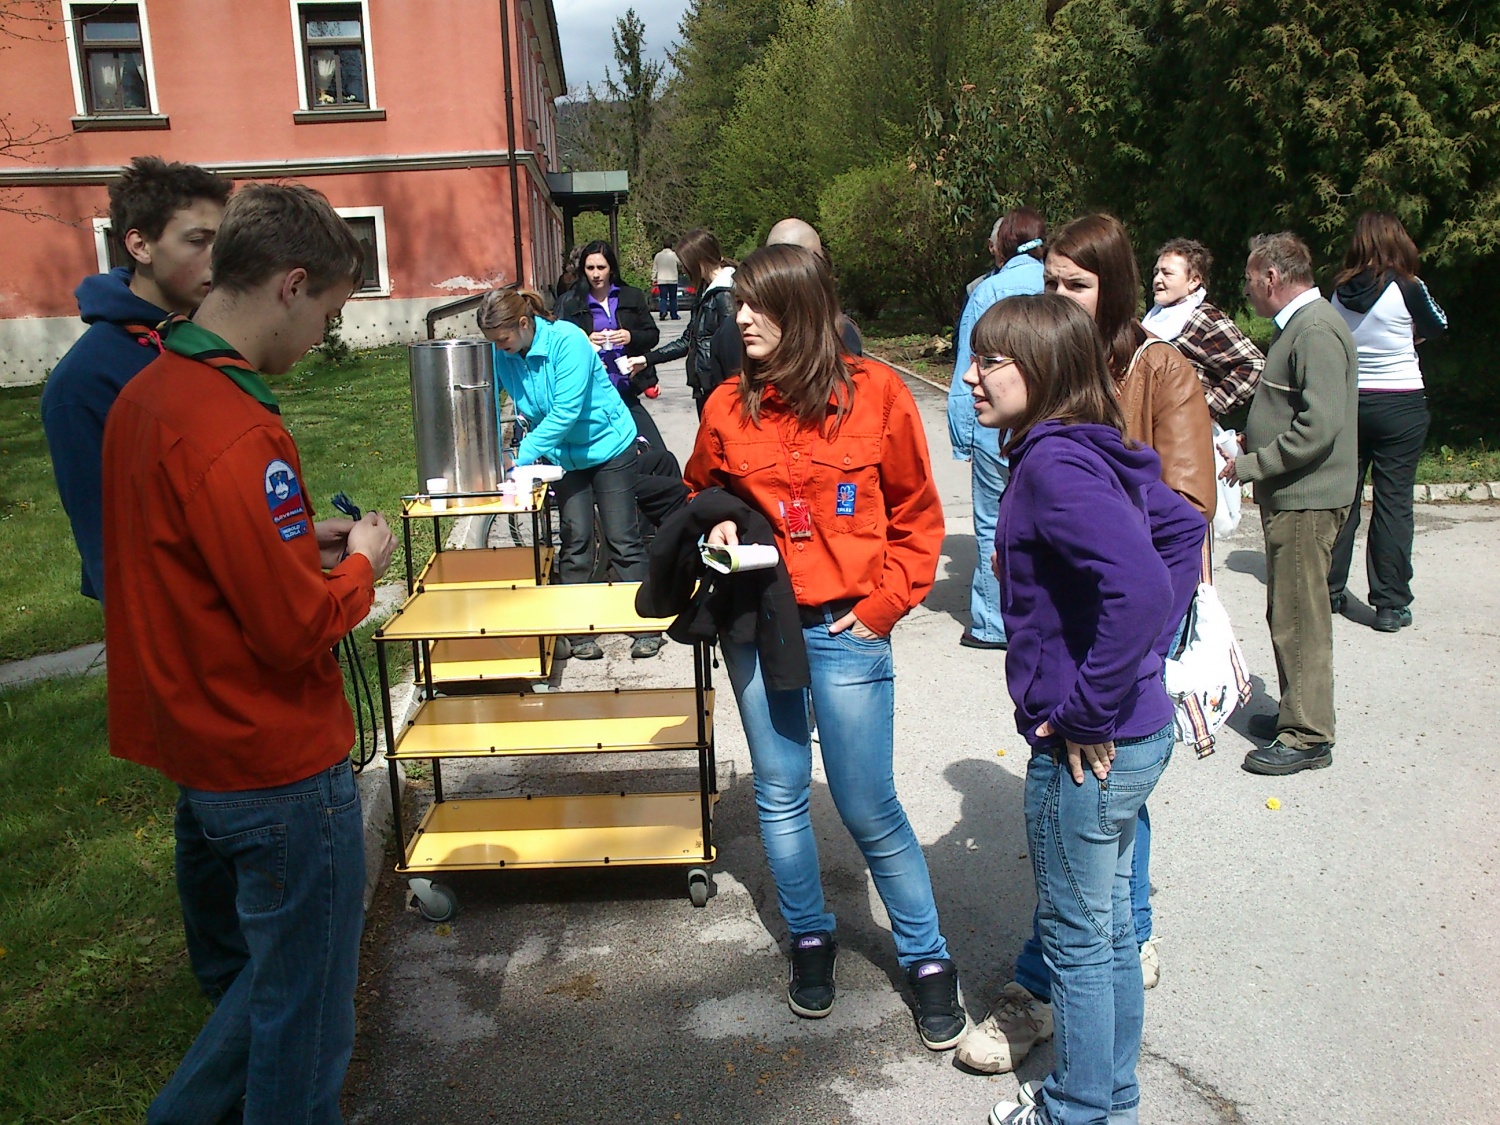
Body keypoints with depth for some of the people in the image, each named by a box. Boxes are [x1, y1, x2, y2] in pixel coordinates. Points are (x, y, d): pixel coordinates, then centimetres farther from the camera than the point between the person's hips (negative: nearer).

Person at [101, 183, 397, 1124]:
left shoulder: (146, 392, 5)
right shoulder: (236, 431, -27)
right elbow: (298, 629, -25)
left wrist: (305, 542, 7)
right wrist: (360, 564, -6)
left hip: (196, 747, 10)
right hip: (279, 766, -9)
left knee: (243, 985, 27)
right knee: (304, 1018, 10)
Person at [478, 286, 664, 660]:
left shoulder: (566, 339, -26)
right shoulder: (503, 356, -8)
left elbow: (566, 411, -30)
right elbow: (523, 409, -4)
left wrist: (525, 453, -33)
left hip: (608, 444, -5)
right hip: (564, 455, 5)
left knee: (622, 539, -1)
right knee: (574, 538, 2)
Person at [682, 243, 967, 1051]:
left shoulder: (875, 393, -6)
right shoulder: (728, 406, 1)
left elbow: (918, 516, 0)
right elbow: (700, 493, 17)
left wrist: (883, 606, -7)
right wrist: (715, 526, -4)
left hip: (844, 630, -3)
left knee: (868, 808, 1)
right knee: (780, 795, 14)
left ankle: (927, 959, 22)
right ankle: (811, 940, 35)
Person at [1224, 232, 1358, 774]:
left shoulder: (1316, 331, -18)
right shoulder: (1298, 325, 15)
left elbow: (1319, 428, -26)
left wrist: (1249, 465, -19)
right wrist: (1252, 438, 11)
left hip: (1307, 499, -10)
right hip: (1290, 497, 10)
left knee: (1300, 619, -4)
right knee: (1288, 615, 17)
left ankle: (1308, 737, 5)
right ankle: (1297, 713, 29)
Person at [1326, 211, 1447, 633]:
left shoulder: (1341, 292, 0)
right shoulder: (1406, 288, -11)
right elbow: (1438, 327, 5)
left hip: (1346, 401, 4)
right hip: (1400, 405, -4)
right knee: (1394, 500, 0)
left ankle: (1329, 590, 19)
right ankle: (1390, 604, 3)